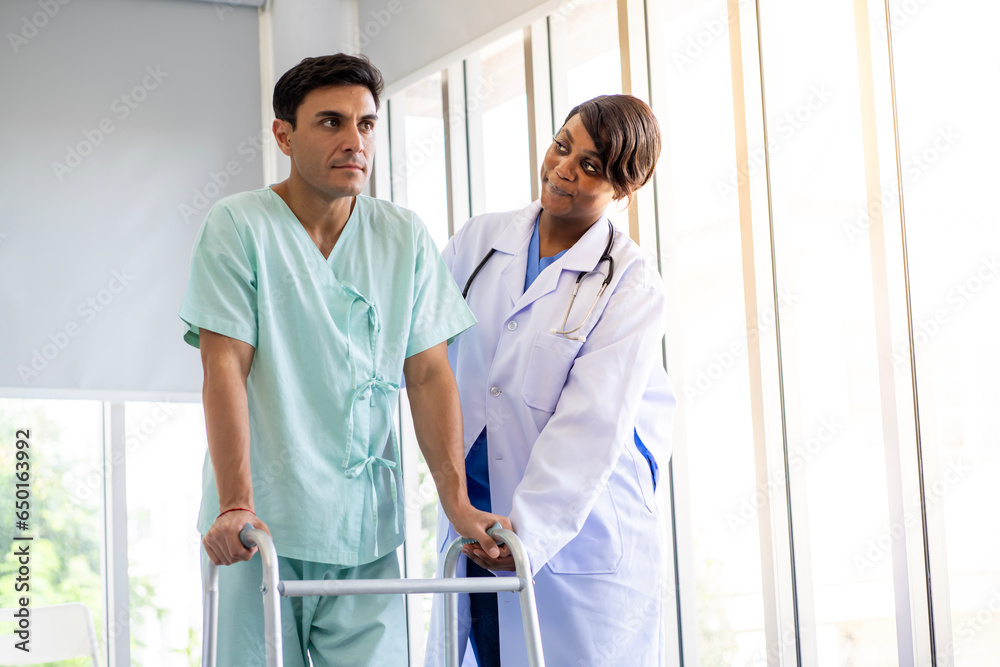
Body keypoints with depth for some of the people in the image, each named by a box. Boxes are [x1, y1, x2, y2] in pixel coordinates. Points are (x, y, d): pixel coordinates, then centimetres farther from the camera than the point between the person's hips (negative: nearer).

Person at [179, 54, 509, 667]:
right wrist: (235, 505, -17)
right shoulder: (238, 226, -2)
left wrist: (457, 500, -7)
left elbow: (429, 374, 4)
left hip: (368, 529, 3)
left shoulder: (406, 237, 7)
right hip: (261, 525, -2)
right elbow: (225, 369, -9)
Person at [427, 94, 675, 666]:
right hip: (473, 523, 4)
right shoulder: (479, 241, 7)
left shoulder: (633, 286, -8)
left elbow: (591, 425, -16)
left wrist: (530, 527, -24)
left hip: (579, 532, -4)